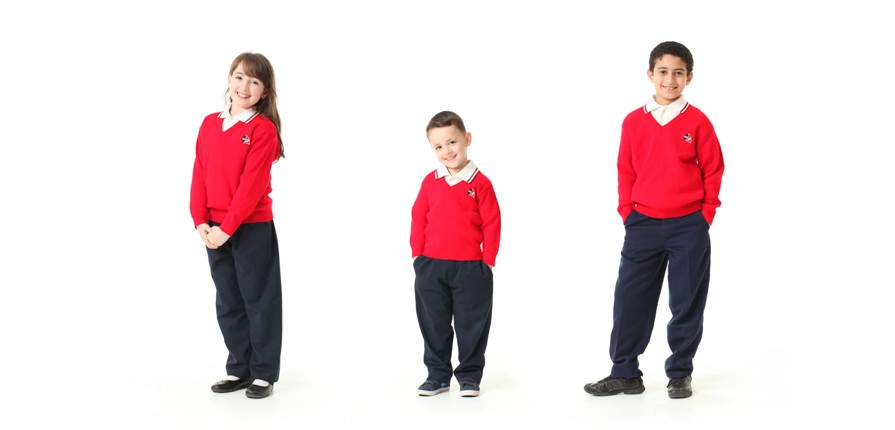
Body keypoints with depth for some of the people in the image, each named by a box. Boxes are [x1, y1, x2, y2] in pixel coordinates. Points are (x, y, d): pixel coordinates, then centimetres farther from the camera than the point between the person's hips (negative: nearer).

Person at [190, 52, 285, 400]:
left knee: (259, 299, 3)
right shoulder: (209, 124, 7)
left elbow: (252, 184, -17)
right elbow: (199, 176, 5)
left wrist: (227, 227, -20)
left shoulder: (263, 129, -11)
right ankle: (239, 369, 24)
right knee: (228, 302, 13)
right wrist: (201, 221, -6)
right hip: (215, 229, 6)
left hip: (253, 228, -6)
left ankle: (264, 373, 12)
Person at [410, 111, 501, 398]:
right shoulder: (430, 182, 2)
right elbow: (418, 219, 7)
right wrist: (417, 255, 2)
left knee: (471, 324, 6)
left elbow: (491, 224, -4)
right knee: (433, 323, 10)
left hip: (470, 267, -3)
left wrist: (487, 262, -6)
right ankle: (438, 374, 21)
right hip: (430, 267, 3)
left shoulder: (480, 183, -5)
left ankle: (469, 376, 18)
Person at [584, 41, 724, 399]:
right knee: (629, 299, 2)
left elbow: (713, 170, 1)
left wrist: (705, 215, -3)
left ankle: (680, 374, 18)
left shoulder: (697, 122, -3)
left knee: (686, 303, 5)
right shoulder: (633, 121, 2)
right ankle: (624, 373, 12)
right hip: (643, 225, 2)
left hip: (688, 226, -2)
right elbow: (626, 171, 8)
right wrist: (627, 212, 2)